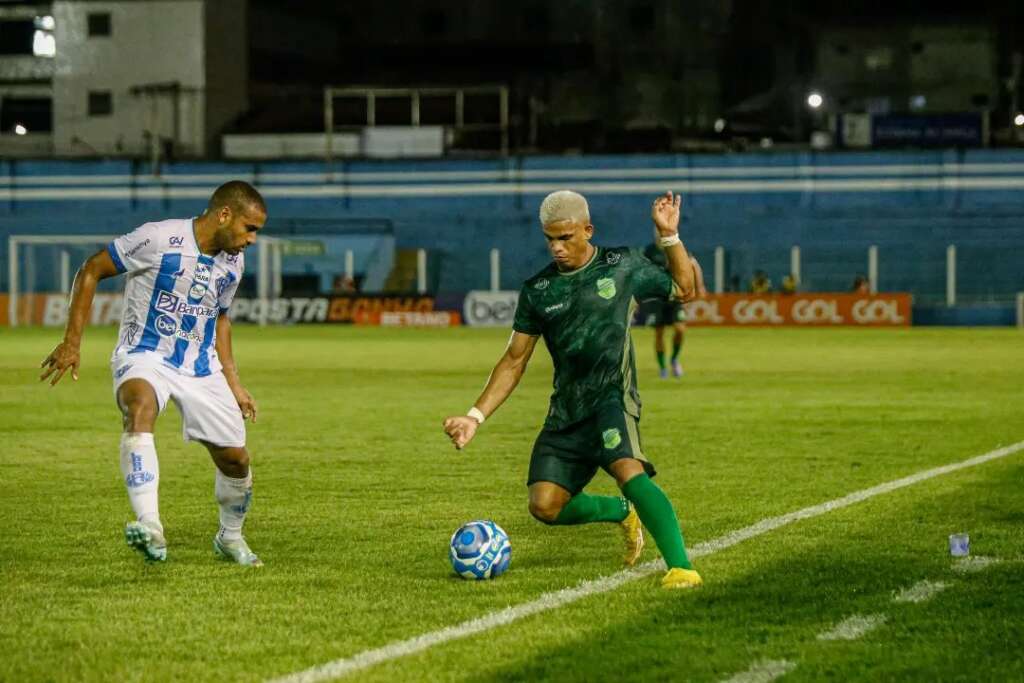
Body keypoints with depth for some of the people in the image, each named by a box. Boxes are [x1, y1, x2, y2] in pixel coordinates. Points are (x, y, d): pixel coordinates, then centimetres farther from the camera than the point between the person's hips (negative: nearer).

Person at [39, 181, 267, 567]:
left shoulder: (233, 263, 5)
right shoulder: (158, 239, -17)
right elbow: (91, 271, -9)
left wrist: (233, 384, 18)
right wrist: (72, 343, -12)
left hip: (201, 368, 6)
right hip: (144, 358, -6)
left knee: (235, 460, 3)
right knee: (140, 408, -38)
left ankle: (230, 538, 34)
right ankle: (151, 528, -51)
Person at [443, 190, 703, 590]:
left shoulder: (623, 266, 3)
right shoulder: (537, 291, 8)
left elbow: (684, 290, 14)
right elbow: (514, 362, 13)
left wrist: (669, 236, 0)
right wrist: (476, 416, 3)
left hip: (613, 398, -4)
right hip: (566, 412, 4)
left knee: (628, 470, -32)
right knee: (545, 506, -9)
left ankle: (680, 567, -35)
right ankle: (622, 512, 19)